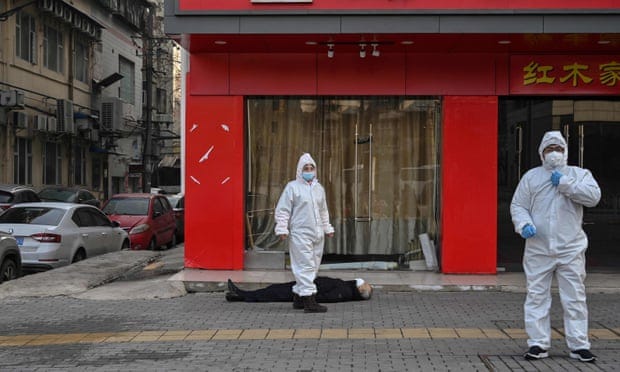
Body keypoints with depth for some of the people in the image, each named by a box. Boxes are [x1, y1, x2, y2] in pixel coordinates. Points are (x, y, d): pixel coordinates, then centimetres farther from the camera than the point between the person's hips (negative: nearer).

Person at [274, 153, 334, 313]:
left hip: (317, 234, 7)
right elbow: (282, 210, -5)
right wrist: (282, 229, -12)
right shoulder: (292, 187, -3)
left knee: (313, 266, 9)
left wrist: (327, 228, 26)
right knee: (305, 265, -10)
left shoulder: (319, 188, 17)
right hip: (300, 234, -7)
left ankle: (298, 296, 20)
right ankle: (309, 300, -11)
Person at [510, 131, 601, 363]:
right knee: (537, 296, 2)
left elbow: (593, 196, -9)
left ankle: (579, 345, 9)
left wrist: (565, 184, -13)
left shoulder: (579, 174, 9)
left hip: (571, 250, -1)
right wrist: (524, 224, -11)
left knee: (575, 298, 1)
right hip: (538, 250, 1)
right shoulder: (531, 176, 11)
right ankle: (538, 344, 10)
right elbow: (517, 205, 8)